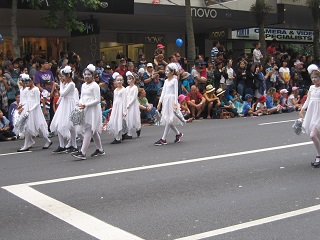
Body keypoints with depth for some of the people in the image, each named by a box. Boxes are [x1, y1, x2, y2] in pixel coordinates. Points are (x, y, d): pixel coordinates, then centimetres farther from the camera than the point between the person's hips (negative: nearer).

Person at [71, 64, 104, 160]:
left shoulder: (95, 85, -9)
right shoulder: (83, 85, 15)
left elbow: (97, 100, -13)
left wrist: (86, 105, -20)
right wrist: (80, 104, -2)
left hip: (93, 110, -8)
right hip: (85, 110, 8)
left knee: (88, 130, -12)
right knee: (93, 131, 14)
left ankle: (82, 152, -17)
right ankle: (100, 150, 25)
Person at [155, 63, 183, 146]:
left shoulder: (174, 80, -4)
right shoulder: (166, 81, 16)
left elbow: (176, 92, -9)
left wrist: (175, 104, -16)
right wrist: (160, 102, 12)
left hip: (171, 100, -8)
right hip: (165, 100, 8)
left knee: (168, 120, -9)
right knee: (167, 120, 6)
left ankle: (163, 139, -10)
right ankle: (178, 134, 23)